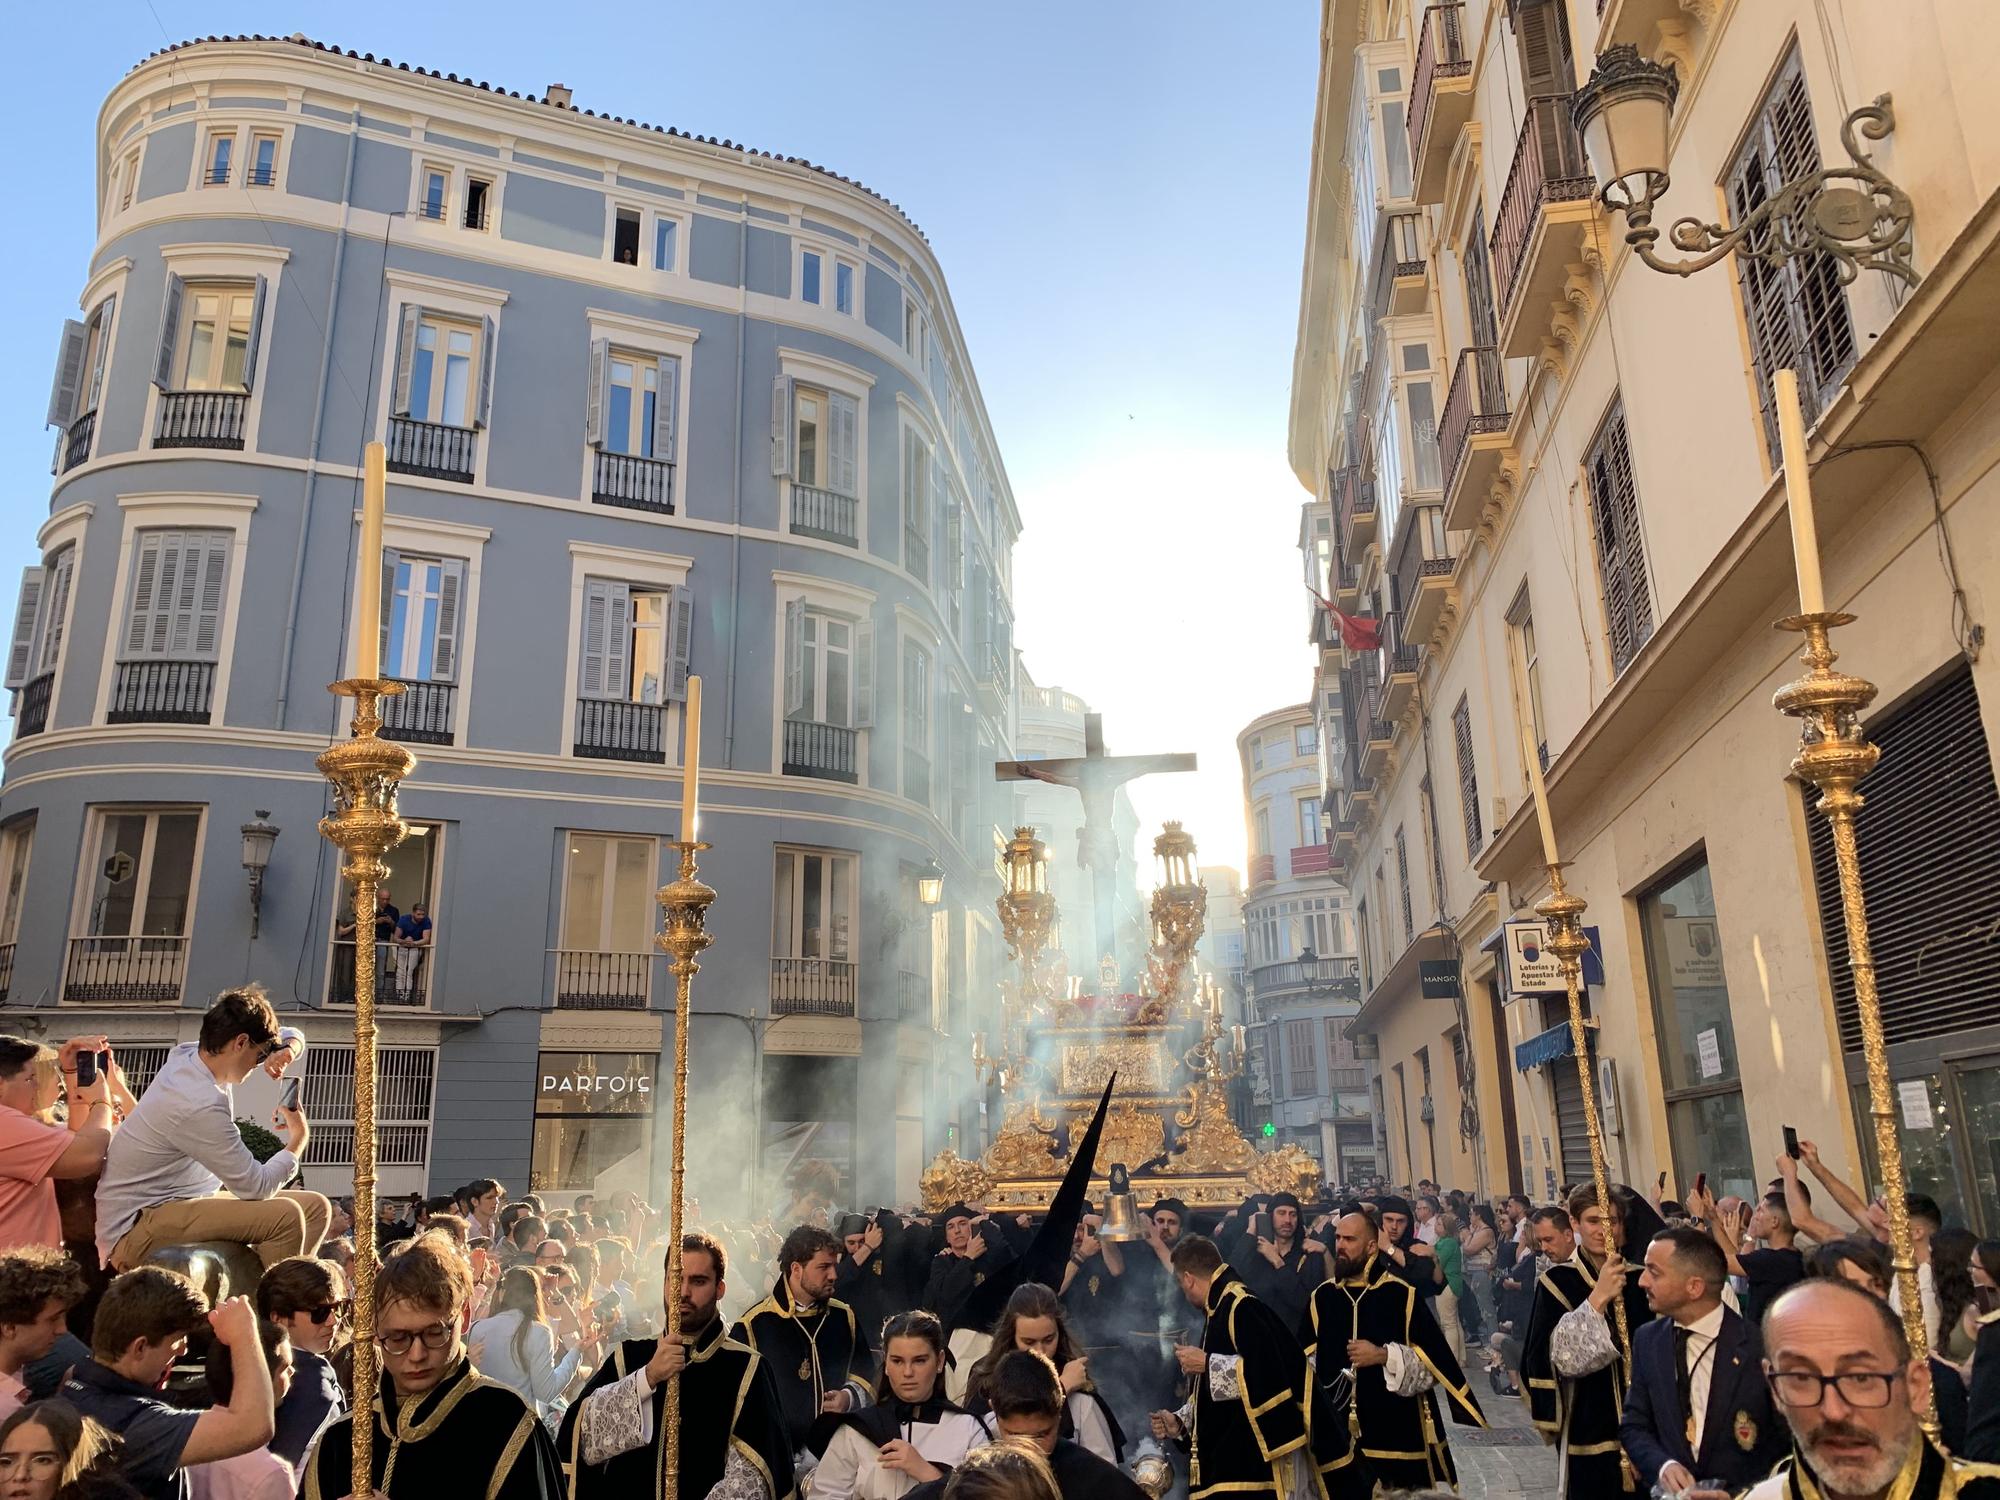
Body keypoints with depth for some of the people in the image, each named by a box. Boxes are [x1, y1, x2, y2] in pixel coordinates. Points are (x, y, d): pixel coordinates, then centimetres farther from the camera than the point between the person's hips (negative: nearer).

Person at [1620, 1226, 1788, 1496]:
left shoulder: (1761, 1345, -8)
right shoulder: (1647, 1340, 3)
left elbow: (1791, 1440, -2)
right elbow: (1634, 1426, 7)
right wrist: (1663, 1465, -10)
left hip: (1742, 1492, -2)